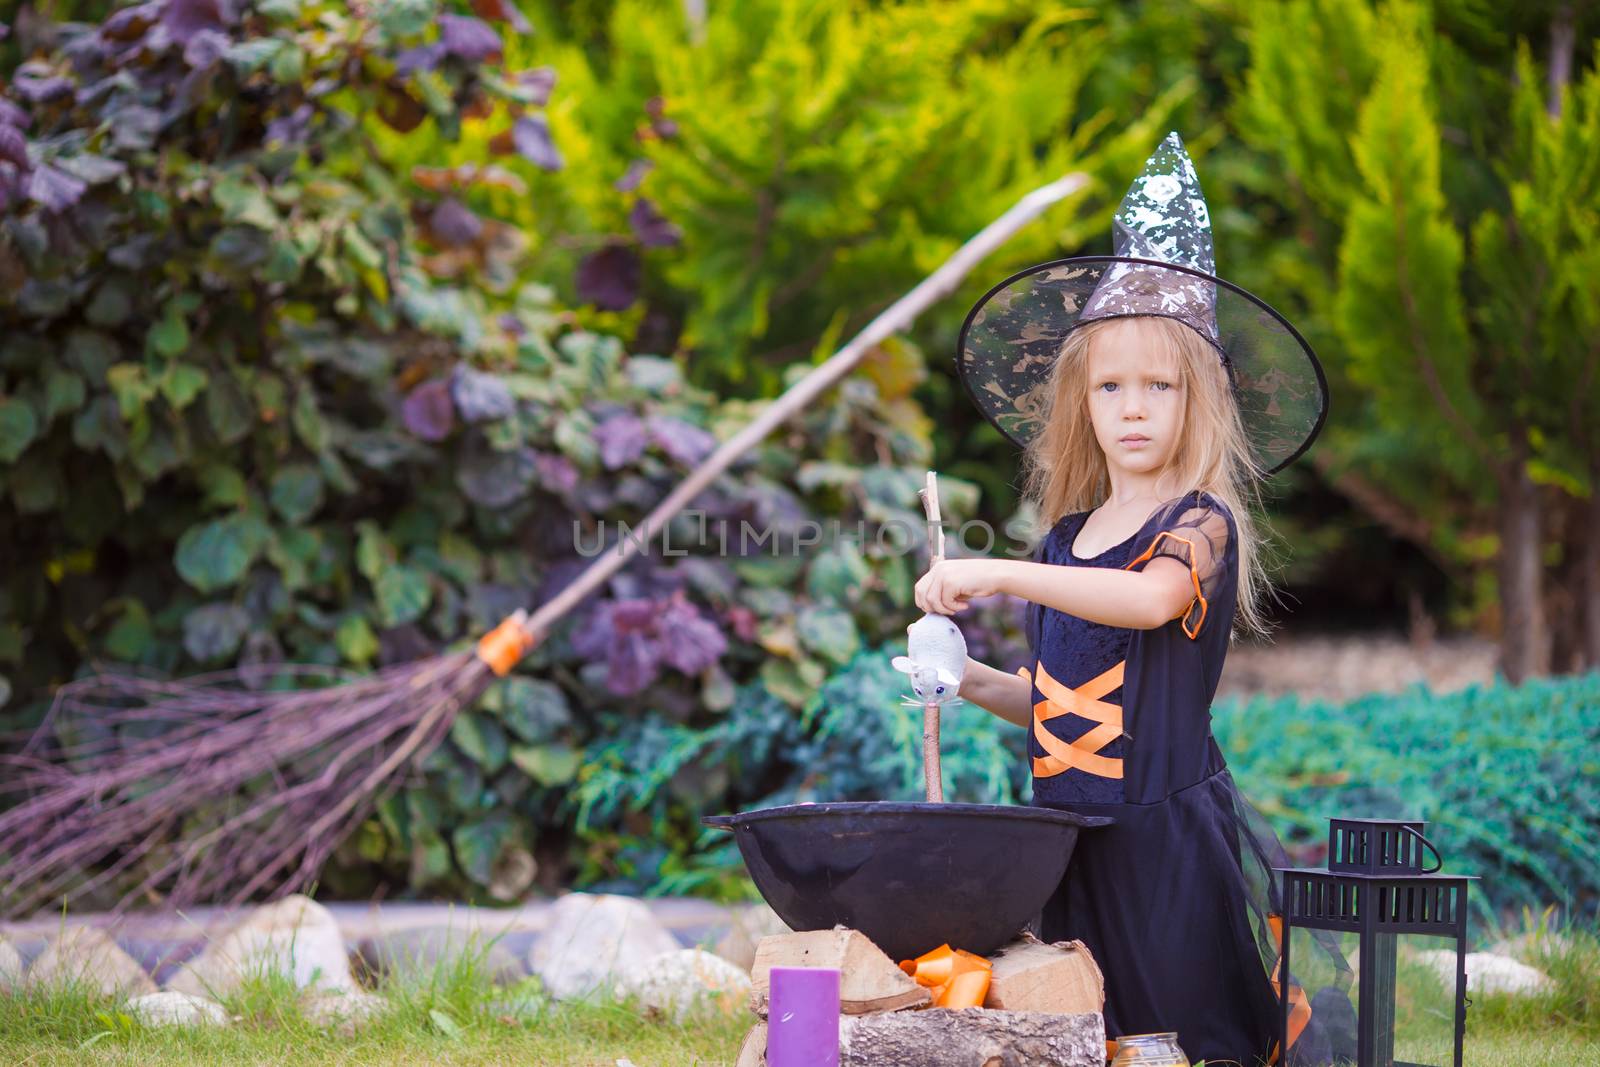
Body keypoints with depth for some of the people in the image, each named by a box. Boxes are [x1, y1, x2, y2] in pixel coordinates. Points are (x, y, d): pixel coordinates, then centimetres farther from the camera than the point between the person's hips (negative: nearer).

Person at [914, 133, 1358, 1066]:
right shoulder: (1068, 540, 12)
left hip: (1168, 838, -6)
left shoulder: (1200, 525, -7)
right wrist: (977, 682, 3)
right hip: (1072, 838, 6)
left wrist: (997, 575, -33)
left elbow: (1150, 599, -31)